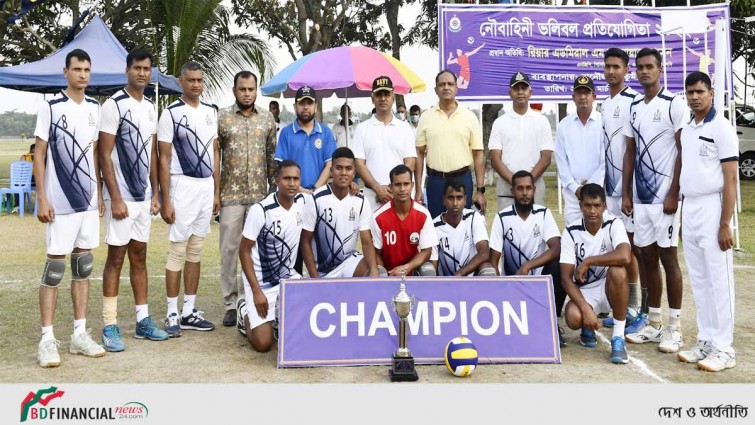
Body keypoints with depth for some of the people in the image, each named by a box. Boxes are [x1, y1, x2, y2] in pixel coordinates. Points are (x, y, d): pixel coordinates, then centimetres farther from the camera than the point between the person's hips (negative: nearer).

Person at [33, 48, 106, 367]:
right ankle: (47, 339, 7)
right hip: (60, 202, -5)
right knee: (55, 266, -2)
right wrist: (42, 199, -11)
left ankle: (80, 334, 17)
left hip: (89, 200, 5)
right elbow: (39, 154, -5)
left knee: (83, 266, 9)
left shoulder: (94, 108, 10)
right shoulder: (50, 107, -5)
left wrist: (99, 193, 13)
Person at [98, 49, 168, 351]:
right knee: (116, 258, -1)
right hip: (121, 197, -6)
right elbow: (104, 156, -12)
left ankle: (143, 321, 19)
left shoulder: (151, 108, 12)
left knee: (139, 256, 12)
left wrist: (155, 193, 13)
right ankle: (110, 327, 7)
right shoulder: (114, 105, -9)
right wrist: (116, 198, -17)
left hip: (144, 196, 7)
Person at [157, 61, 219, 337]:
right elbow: (164, 159, -8)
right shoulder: (171, 114, -5)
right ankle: (172, 314, 6)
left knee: (196, 252, 10)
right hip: (182, 186, -6)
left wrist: (216, 192, 11)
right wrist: (166, 201, -12)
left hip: (207, 187, 6)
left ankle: (189, 312, 18)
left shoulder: (211, 112, 12)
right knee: (177, 250, -3)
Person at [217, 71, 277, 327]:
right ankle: (231, 304, 10)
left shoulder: (267, 119, 8)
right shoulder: (222, 118, 1)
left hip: (260, 195, 2)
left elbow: (273, 157, 10)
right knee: (229, 249, 1)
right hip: (230, 194, -2)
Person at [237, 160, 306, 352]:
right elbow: (244, 252, -15)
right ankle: (245, 311, 20)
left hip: (288, 276, 5)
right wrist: (257, 292, -19)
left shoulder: (302, 201, -6)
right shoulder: (260, 210, -22)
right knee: (263, 344, -11)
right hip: (261, 281, -5)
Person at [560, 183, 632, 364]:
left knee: (617, 271, -34)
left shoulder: (614, 224, -14)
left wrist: (588, 261, -26)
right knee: (574, 318, -32)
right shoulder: (571, 232, -12)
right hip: (583, 292, 0)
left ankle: (618, 337, -19)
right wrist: (586, 309, -28)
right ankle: (588, 328, 11)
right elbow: (566, 278, -15)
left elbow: (624, 256, -36)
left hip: (609, 288, 0)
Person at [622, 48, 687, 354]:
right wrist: (625, 193, 8)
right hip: (640, 196, 6)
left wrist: (674, 193, -14)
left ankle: (674, 326, 8)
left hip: (665, 195, -6)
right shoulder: (634, 107, 12)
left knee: (668, 257, -2)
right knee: (647, 257, 9)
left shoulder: (674, 104, -5)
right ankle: (653, 323, 19)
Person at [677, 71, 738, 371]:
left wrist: (725, 224, -16)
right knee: (699, 282, 11)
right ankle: (705, 341, 20)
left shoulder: (721, 128, -8)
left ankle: (723, 348, 6)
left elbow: (730, 179, -12)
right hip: (689, 211, 7)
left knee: (719, 281, -1)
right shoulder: (687, 130, 13)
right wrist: (683, 215, 14)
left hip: (712, 209, -7)